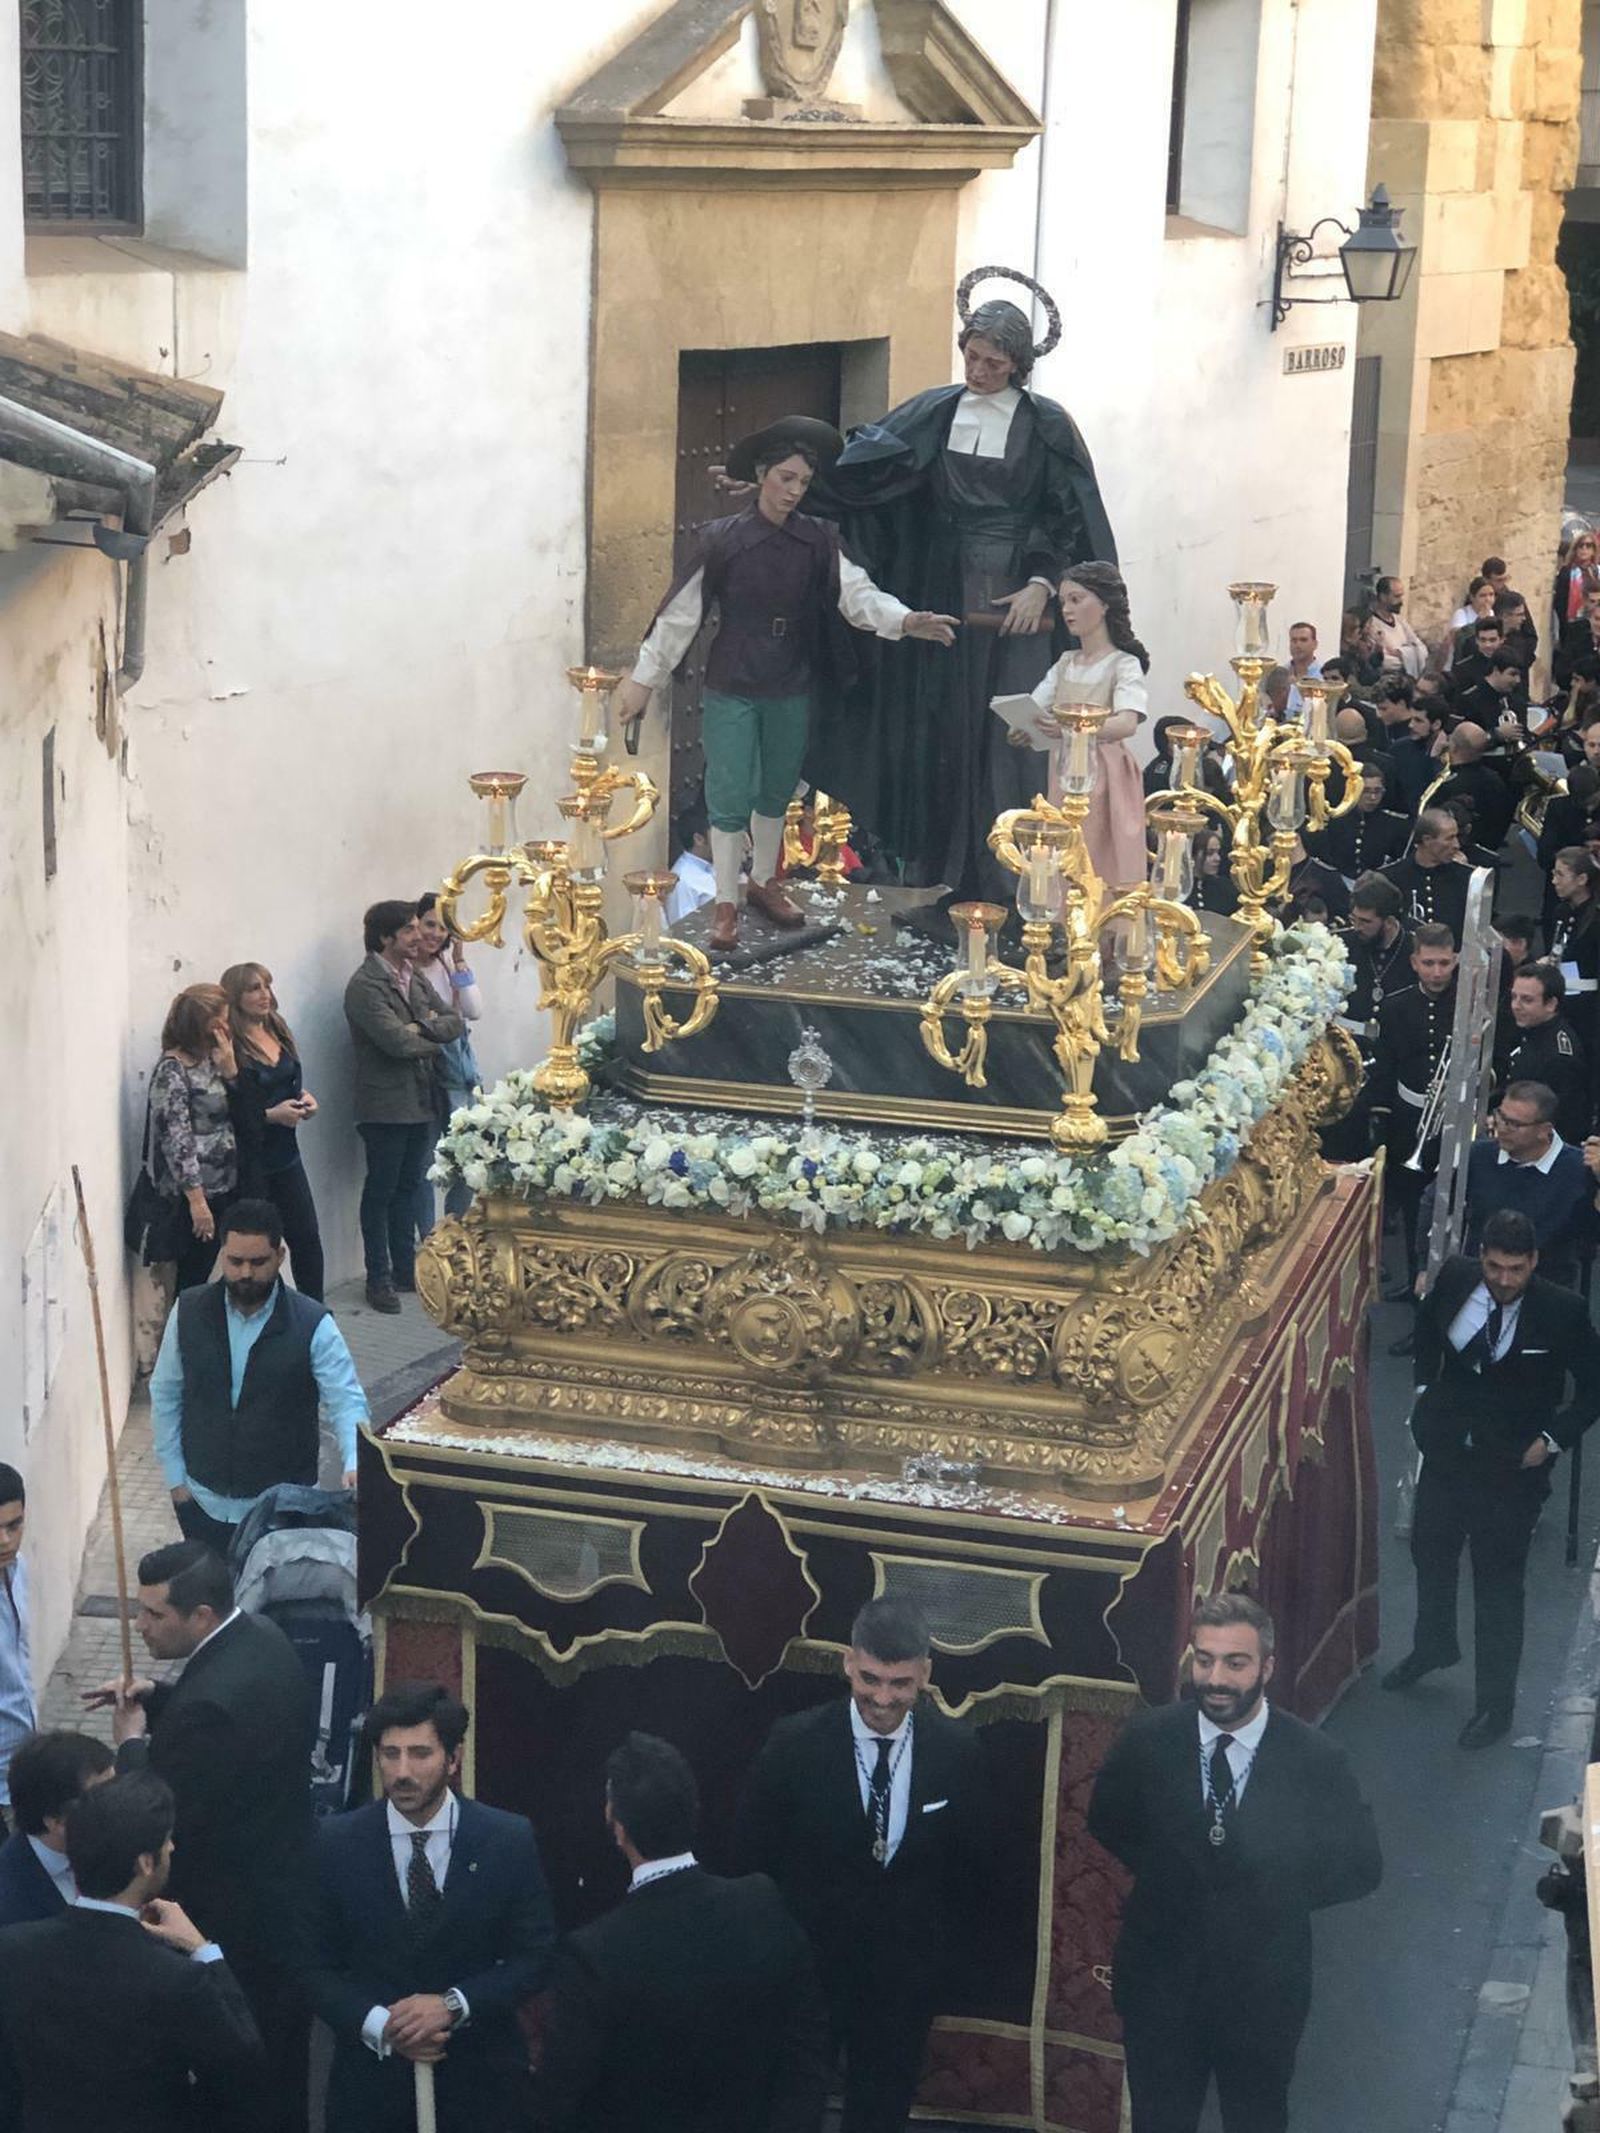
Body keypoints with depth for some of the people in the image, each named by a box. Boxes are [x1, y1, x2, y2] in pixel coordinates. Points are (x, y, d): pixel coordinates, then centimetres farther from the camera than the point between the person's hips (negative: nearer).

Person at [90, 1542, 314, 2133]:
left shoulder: (211, 1704, -33)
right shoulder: (261, 1636, -3)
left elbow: (163, 1821, -24)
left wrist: (132, 1742, -10)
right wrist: (155, 1697, 2)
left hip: (239, 1920, -9)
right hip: (285, 1886, 9)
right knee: (281, 2066, 25)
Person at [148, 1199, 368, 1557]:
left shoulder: (313, 1326, -14)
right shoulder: (190, 1312, -5)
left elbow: (347, 1402, -16)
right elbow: (165, 1395, 4)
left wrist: (353, 1463, -35)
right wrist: (175, 1478, 2)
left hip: (283, 1509, -2)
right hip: (204, 1503, 2)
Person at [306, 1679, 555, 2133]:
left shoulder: (509, 1840, -6)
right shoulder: (335, 1843, -4)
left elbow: (535, 1956, -4)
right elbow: (315, 1964, -2)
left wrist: (453, 2005, -17)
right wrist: (378, 2025, -16)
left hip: (479, 2079, 0)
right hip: (370, 2079, 0)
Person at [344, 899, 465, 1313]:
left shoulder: (415, 979, 11)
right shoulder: (365, 986, -16)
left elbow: (456, 1022, 5)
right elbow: (397, 1042, -25)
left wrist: (422, 1027, -13)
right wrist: (435, 1042, -7)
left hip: (419, 1103, 8)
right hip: (386, 1105, -8)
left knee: (407, 1187, 15)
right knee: (380, 1192, 2)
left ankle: (405, 1269, 25)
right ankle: (379, 1279, 9)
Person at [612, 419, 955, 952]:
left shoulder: (819, 542, -1)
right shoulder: (721, 540, -8)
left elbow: (857, 594, -13)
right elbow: (680, 614, -4)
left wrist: (906, 620, -32)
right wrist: (644, 679, -1)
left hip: (792, 691, 3)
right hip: (731, 689, -3)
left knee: (776, 791, 16)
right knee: (730, 797, -2)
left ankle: (764, 881, 36)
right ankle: (725, 906, 10)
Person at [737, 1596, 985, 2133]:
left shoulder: (957, 1751, -11)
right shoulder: (795, 1744, -16)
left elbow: (965, 1864, 2)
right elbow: (756, 1853, -4)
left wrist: (946, 1945, 4)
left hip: (908, 1971, 1)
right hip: (813, 1959, -1)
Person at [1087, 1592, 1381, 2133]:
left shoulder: (1314, 1759, -16)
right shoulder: (1147, 1741, -12)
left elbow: (1362, 1866, -6)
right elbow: (1106, 1824, 5)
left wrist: (1276, 1887, -13)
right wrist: (1164, 1872, -7)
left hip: (1262, 1988, -1)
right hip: (1160, 1981, 1)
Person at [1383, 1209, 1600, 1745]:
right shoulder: (1455, 1278, -11)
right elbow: (1428, 1324, 13)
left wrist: (1553, 1439, -14)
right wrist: (1426, 1388, 6)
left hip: (1513, 1465, -5)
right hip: (1447, 1447, 5)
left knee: (1498, 1581, 3)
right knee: (1430, 1551, 24)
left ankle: (1495, 1702, 18)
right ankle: (1433, 1646, 51)